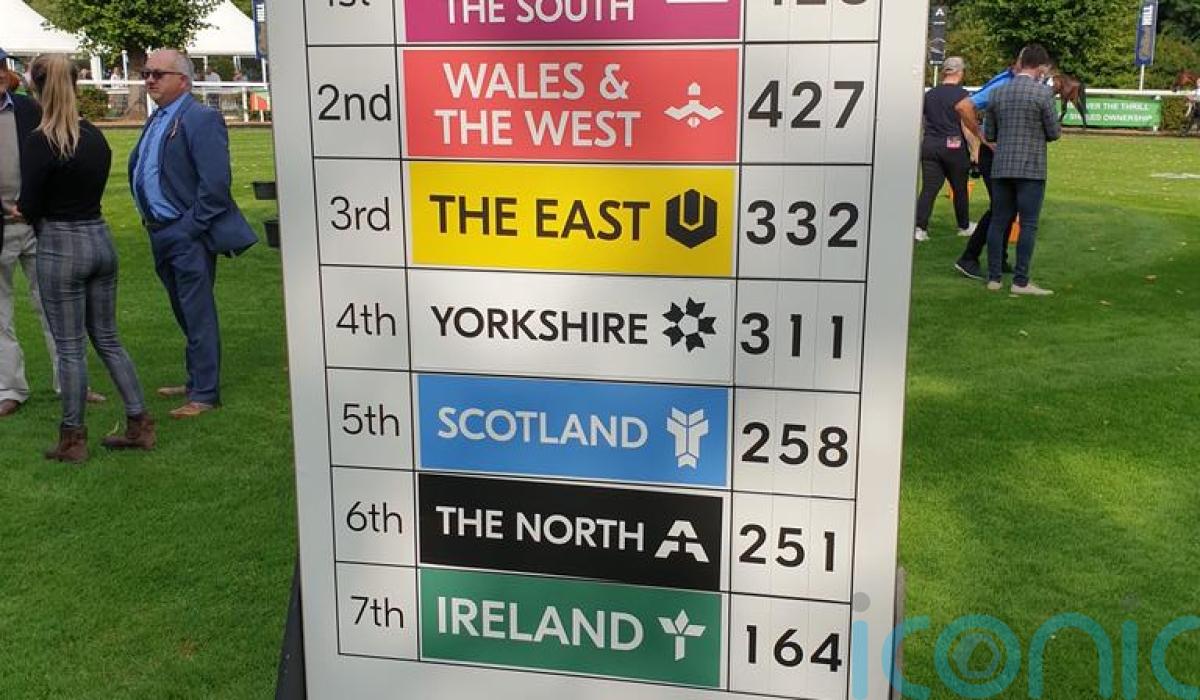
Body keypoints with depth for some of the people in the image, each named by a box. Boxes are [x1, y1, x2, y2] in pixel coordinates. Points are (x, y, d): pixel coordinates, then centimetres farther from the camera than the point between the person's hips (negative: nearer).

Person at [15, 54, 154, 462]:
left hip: (60, 247, -6)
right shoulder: (96, 137, 4)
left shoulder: (40, 142, -16)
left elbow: (29, 208, -12)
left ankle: (72, 440, 14)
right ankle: (140, 425, 16)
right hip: (100, 240, 6)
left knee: (70, 348, 3)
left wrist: (25, 210, 10)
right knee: (107, 339, 16)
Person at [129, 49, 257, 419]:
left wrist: (191, 227, -19)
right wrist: (150, 220, 13)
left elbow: (215, 183, -21)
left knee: (198, 316, -3)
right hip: (162, 233, 9)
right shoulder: (156, 119, 15)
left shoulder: (201, 119, -13)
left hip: (189, 236, -9)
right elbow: (138, 170, 23)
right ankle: (197, 382, 31)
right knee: (186, 315, 18)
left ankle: (205, 394, 5)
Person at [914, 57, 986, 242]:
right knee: (960, 189, 11)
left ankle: (920, 227, -13)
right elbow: (972, 125, -3)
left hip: (929, 145, 4)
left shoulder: (929, 95, 9)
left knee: (928, 189, 0)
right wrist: (984, 138, 11)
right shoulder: (961, 95, -8)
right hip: (954, 145, -4)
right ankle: (964, 227, 25)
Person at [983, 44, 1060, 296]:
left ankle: (994, 277, 10)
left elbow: (990, 131, 14)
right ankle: (1021, 280, -3)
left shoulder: (999, 91, 8)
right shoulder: (1043, 92, -8)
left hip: (1001, 167, 5)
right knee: (1028, 224, -2)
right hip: (1031, 168, -5)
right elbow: (1054, 132, -3)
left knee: (999, 221, 9)